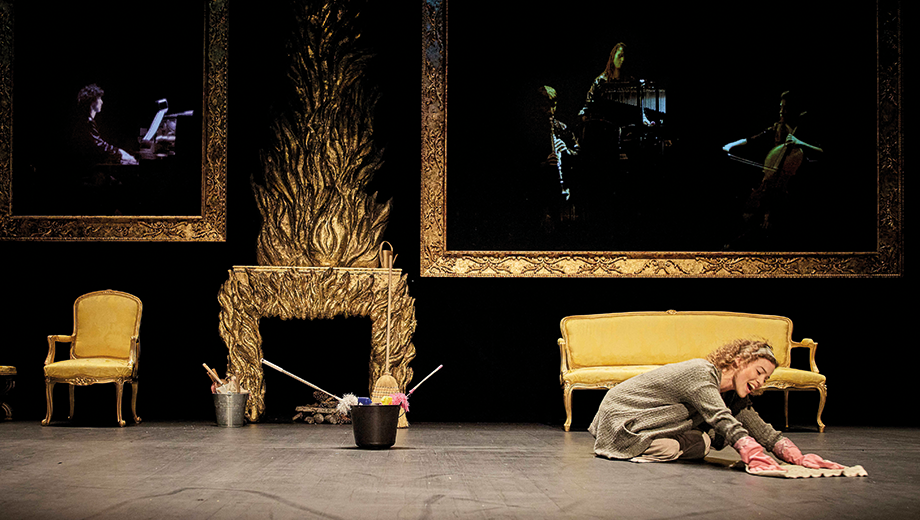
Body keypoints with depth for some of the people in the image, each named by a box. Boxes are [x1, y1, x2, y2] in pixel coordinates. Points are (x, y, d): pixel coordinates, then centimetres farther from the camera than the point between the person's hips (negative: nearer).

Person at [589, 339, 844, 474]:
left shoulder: (733, 396, 3)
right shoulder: (701, 373, -27)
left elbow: (764, 431, -3)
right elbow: (724, 421, -40)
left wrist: (798, 457, -18)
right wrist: (754, 456, -51)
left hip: (645, 417, 10)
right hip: (620, 414, -10)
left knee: (702, 444, -8)